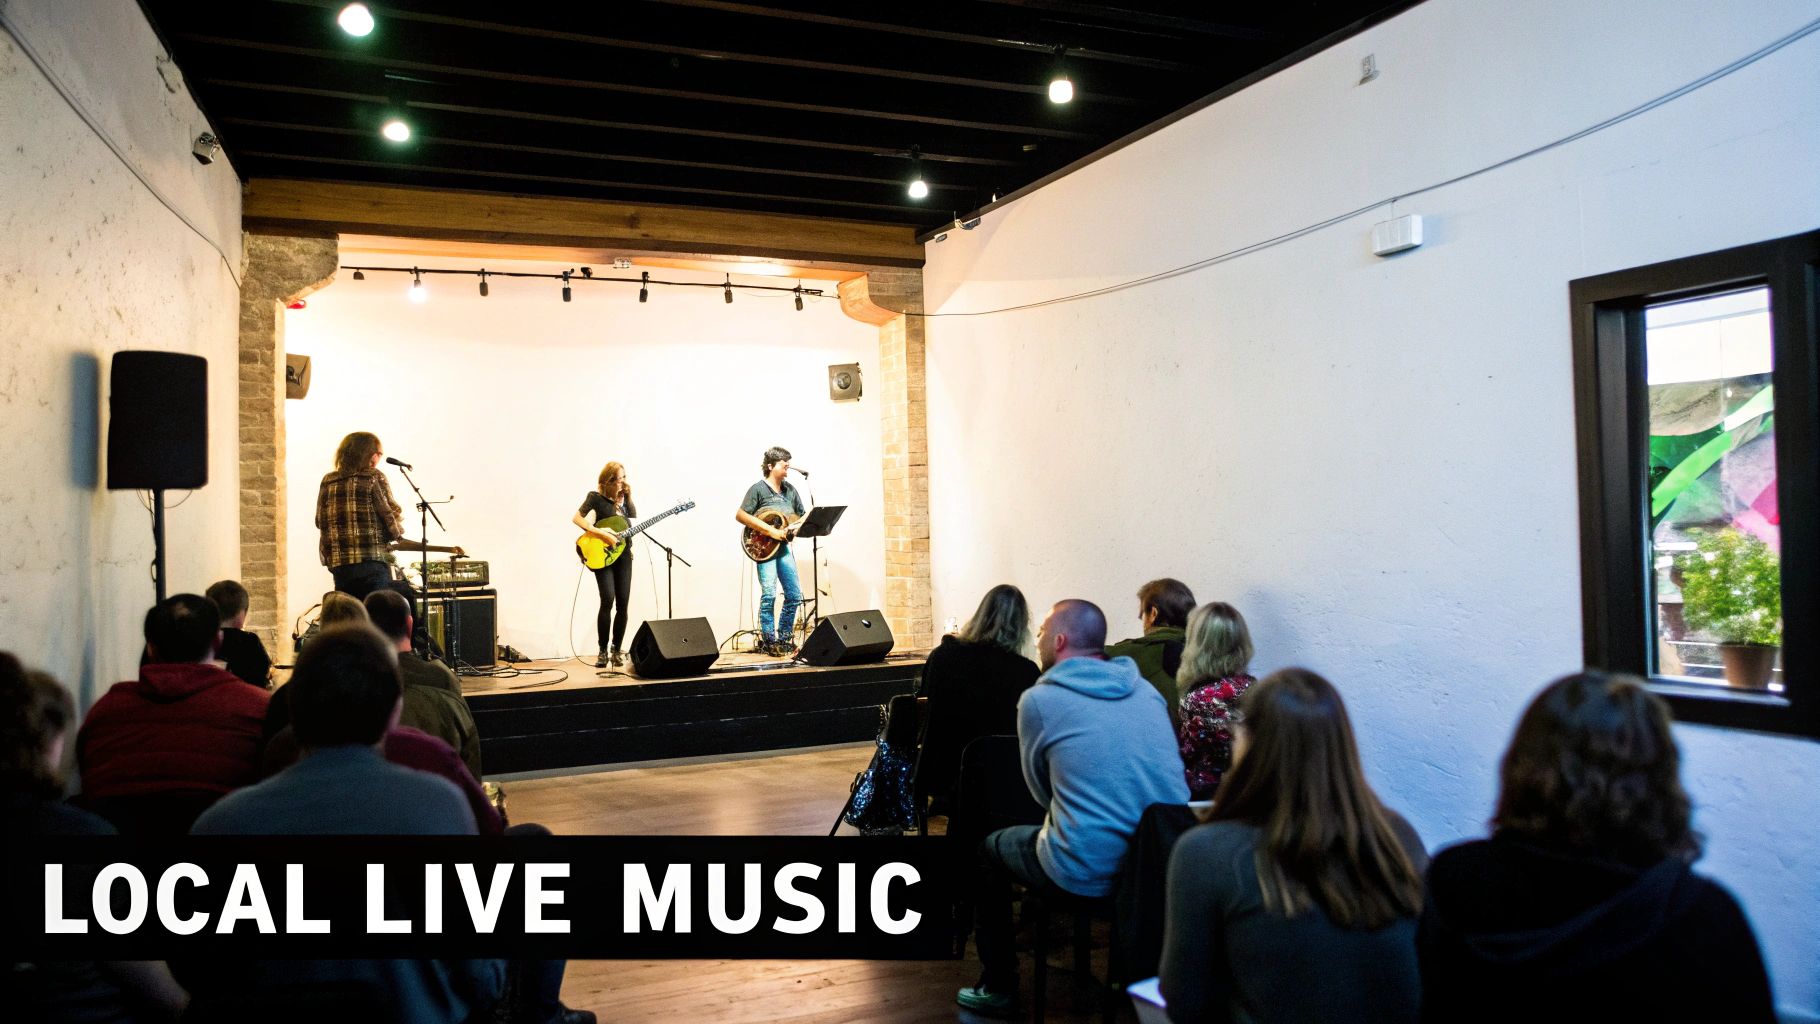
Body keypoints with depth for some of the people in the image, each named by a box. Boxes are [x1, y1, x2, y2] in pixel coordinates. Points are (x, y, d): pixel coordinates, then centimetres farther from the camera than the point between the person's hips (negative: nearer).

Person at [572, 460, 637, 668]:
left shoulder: (625, 497, 11)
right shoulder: (596, 497, -4)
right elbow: (576, 518, -16)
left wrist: (627, 497, -3)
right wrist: (600, 533, -23)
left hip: (623, 554, 5)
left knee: (623, 604, 1)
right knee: (608, 601, -15)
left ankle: (616, 650, 12)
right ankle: (603, 651, -5)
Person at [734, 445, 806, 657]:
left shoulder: (790, 490, 12)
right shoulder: (758, 489, -5)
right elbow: (740, 515, -14)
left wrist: (796, 529, -7)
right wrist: (770, 531, -18)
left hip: (783, 547, 6)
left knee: (795, 595, 5)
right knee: (769, 594, -12)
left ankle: (784, 638, 19)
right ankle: (769, 641, -1)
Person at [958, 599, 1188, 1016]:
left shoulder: (1039, 700, -7)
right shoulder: (1146, 690, 7)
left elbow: (1042, 792, 5)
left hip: (1087, 873, -5)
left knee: (990, 849, 22)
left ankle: (998, 987, 27)